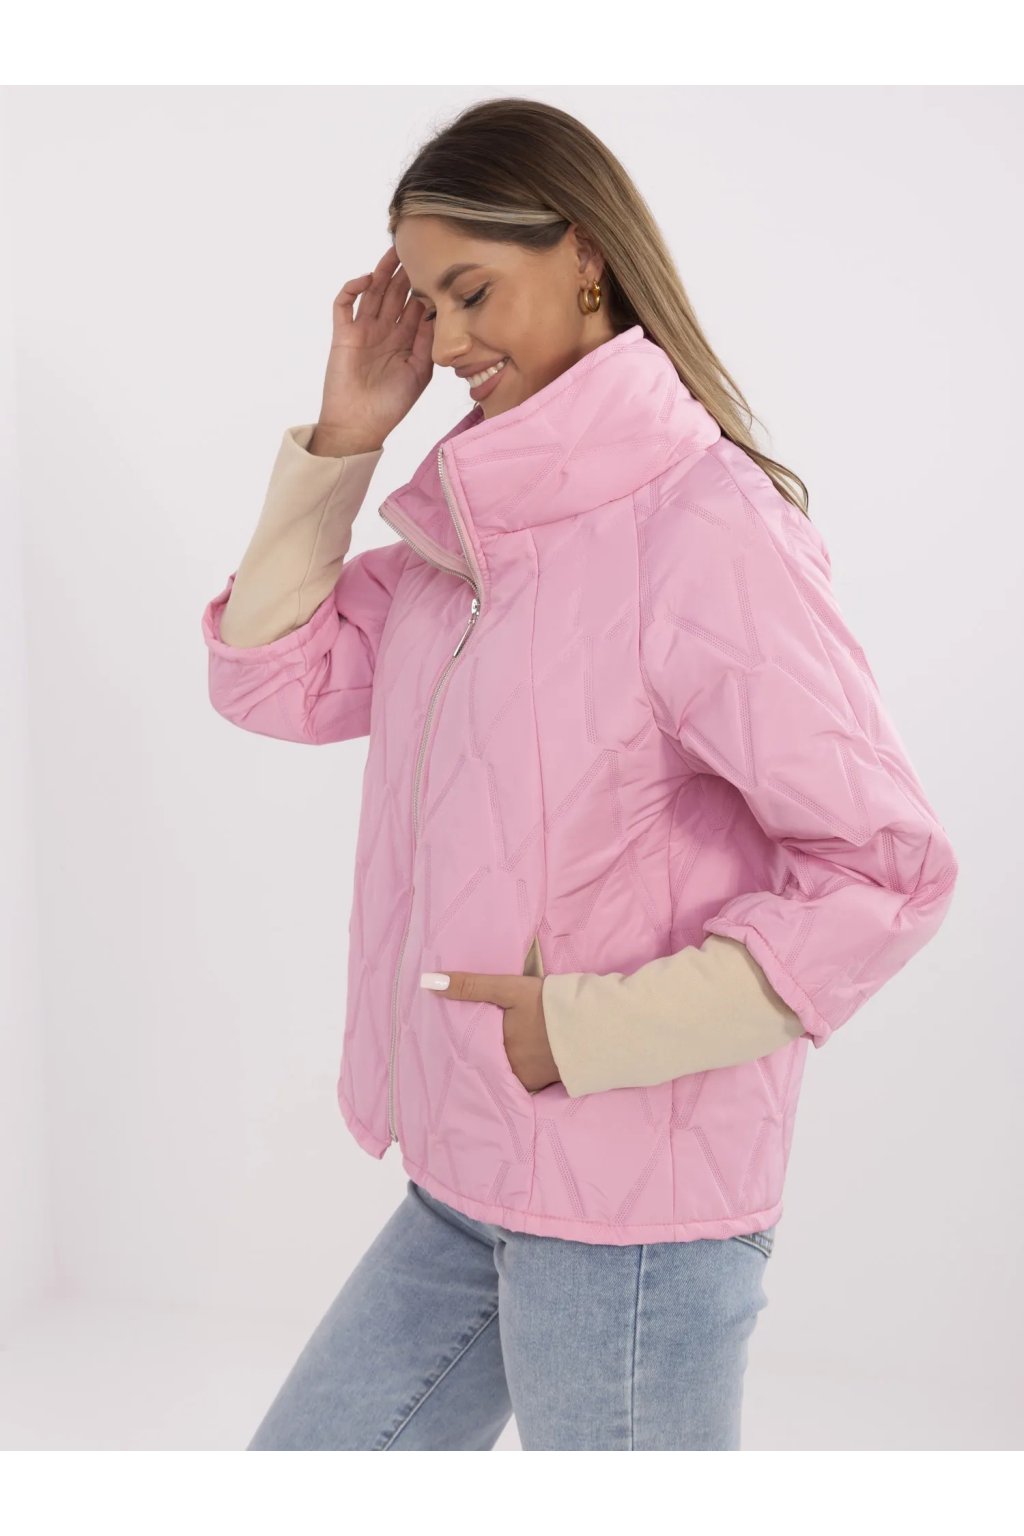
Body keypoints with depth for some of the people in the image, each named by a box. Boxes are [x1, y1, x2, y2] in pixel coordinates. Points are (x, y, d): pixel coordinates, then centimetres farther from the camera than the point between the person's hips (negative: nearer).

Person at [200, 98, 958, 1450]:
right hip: (464, 1196, 8)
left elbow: (886, 872, -21)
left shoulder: (705, 528, -19)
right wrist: (342, 439, 2)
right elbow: (271, 676, 11)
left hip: (630, 1215, -8)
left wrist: (590, 1028, -20)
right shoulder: (470, 526, 7)